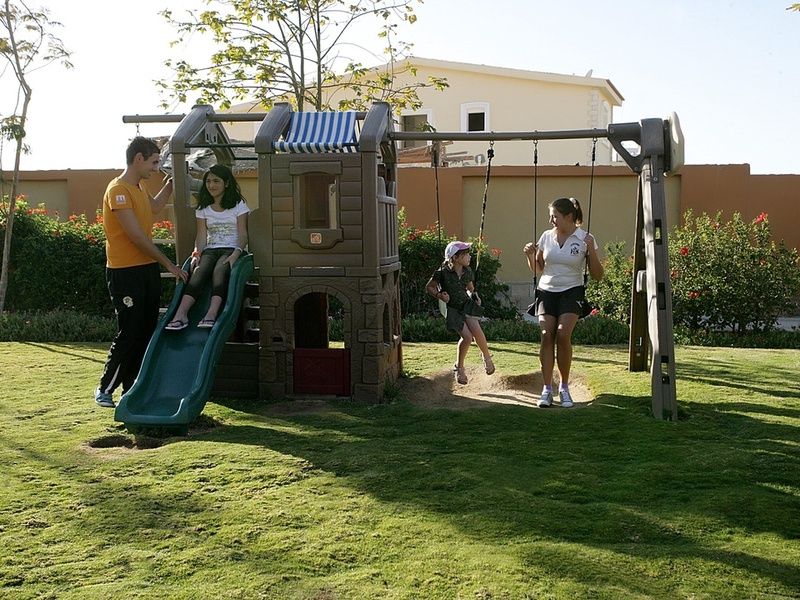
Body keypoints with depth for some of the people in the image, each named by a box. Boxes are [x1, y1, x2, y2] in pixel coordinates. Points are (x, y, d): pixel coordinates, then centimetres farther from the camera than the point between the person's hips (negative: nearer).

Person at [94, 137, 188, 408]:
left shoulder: (138, 188, 14)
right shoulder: (118, 190, -15)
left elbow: (154, 206, 38)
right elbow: (136, 235, -20)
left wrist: (171, 182, 28)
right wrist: (168, 264, -16)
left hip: (147, 269, 9)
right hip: (125, 273, -9)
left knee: (146, 332, 10)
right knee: (128, 334, -5)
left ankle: (131, 387, 19)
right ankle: (105, 389, 9)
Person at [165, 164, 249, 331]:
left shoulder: (238, 205, 6)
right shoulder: (203, 209, 16)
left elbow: (242, 235, -3)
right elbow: (201, 236, 7)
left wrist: (235, 255, -21)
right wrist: (197, 253, -13)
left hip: (231, 250, -2)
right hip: (210, 250, 3)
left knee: (219, 270, -36)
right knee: (198, 272, -31)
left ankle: (211, 315, -57)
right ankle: (181, 315, -49)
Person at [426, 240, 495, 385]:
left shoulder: (468, 272, 0)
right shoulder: (443, 272, -16)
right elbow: (429, 287, -4)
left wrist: (475, 296, 0)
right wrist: (439, 295, -20)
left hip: (466, 305, 4)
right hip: (451, 308, -3)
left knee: (476, 330, -22)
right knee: (467, 337, -18)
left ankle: (487, 357, 5)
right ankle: (459, 367, 5)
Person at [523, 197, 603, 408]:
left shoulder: (585, 239, -3)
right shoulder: (546, 236, 6)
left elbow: (597, 275, -4)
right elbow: (537, 269, 18)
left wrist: (591, 250, -17)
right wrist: (530, 255, -2)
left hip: (571, 293, -3)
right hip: (547, 291, 3)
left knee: (563, 334, -22)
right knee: (547, 334, -15)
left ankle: (564, 387, -6)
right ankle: (547, 389, -11)